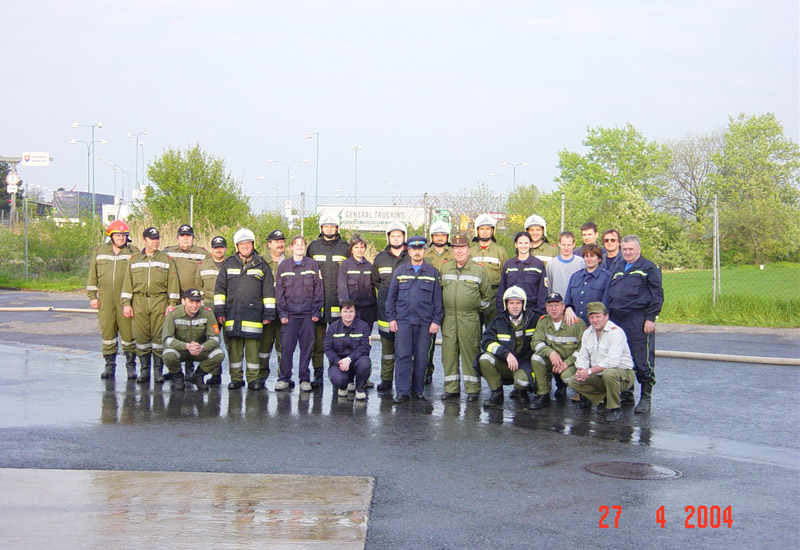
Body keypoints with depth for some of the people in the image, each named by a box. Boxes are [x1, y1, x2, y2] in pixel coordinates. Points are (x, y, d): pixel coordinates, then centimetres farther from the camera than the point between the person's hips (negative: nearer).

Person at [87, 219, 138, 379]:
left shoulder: (133, 252, 5)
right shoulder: (99, 252, 10)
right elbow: (92, 275, 14)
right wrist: (92, 296, 8)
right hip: (105, 299, 2)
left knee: (127, 332, -1)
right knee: (107, 331, 6)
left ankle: (131, 365, 9)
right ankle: (110, 365, 16)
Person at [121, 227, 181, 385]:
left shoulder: (166, 259, 9)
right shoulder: (134, 259, 13)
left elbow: (172, 282, 6)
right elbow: (127, 283, 12)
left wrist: (172, 303, -2)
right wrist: (126, 303, 4)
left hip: (160, 302, -1)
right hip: (139, 302, 1)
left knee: (159, 336, -3)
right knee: (141, 336, 1)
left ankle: (158, 371, 5)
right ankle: (144, 370, 11)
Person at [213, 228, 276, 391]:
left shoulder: (261, 265, 10)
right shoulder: (229, 264, 13)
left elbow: (268, 291, 9)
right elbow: (219, 288, 12)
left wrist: (269, 313, 4)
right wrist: (219, 311, 4)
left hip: (253, 313, -1)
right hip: (232, 314, 2)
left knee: (253, 346, -4)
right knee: (234, 346, 2)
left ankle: (253, 378, 4)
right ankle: (236, 378, 11)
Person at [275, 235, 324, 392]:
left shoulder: (312, 265, 5)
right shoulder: (283, 266, 7)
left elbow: (318, 289, 5)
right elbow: (279, 291, 6)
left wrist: (316, 311, -2)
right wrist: (282, 313, -1)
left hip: (308, 314, 0)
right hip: (289, 314, 0)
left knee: (307, 347, 3)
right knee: (286, 347, -2)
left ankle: (305, 379, 11)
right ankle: (284, 379, 7)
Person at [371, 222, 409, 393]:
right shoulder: (380, 258, 12)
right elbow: (375, 280, 23)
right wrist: (387, 291, 14)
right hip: (386, 308, 3)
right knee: (387, 344, 5)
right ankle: (386, 380, 11)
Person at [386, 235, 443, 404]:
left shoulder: (433, 272, 7)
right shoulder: (400, 270, 9)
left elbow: (438, 299, 7)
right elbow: (391, 296, 11)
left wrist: (436, 320, 0)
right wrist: (391, 318, 4)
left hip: (425, 322, 0)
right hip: (403, 320, 0)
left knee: (421, 357, 3)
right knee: (402, 355, -6)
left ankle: (418, 390, 14)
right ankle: (403, 392, -3)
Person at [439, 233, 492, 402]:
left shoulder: (479, 270, 3)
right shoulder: (445, 268, 11)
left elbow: (486, 295, 11)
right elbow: (439, 291, 20)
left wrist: (478, 307, 7)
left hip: (470, 319, -3)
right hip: (448, 317, 3)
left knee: (470, 352, -2)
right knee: (449, 352, 4)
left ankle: (473, 389, 5)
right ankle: (451, 388, 12)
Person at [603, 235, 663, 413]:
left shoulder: (648, 268, 0)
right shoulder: (617, 267, 19)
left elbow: (657, 294, -3)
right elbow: (608, 293, 24)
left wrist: (650, 318, -11)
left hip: (639, 322, -6)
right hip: (617, 321, 6)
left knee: (643, 361, -5)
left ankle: (645, 398, 3)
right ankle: (626, 394, 22)